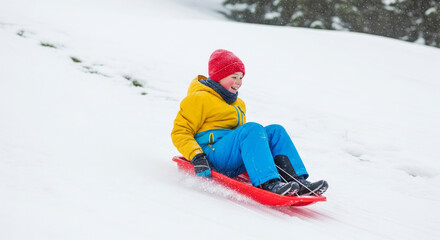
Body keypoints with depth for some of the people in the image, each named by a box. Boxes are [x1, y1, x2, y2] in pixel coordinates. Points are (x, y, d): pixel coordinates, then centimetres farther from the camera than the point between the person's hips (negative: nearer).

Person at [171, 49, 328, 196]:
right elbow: (180, 133, -5)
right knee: (253, 129, -30)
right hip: (212, 153, -8)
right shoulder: (198, 99, 1)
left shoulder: (238, 104, 28)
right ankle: (268, 184, -48)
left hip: (233, 165, 8)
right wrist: (197, 157, -20)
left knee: (276, 131, -11)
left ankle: (298, 182, -29)